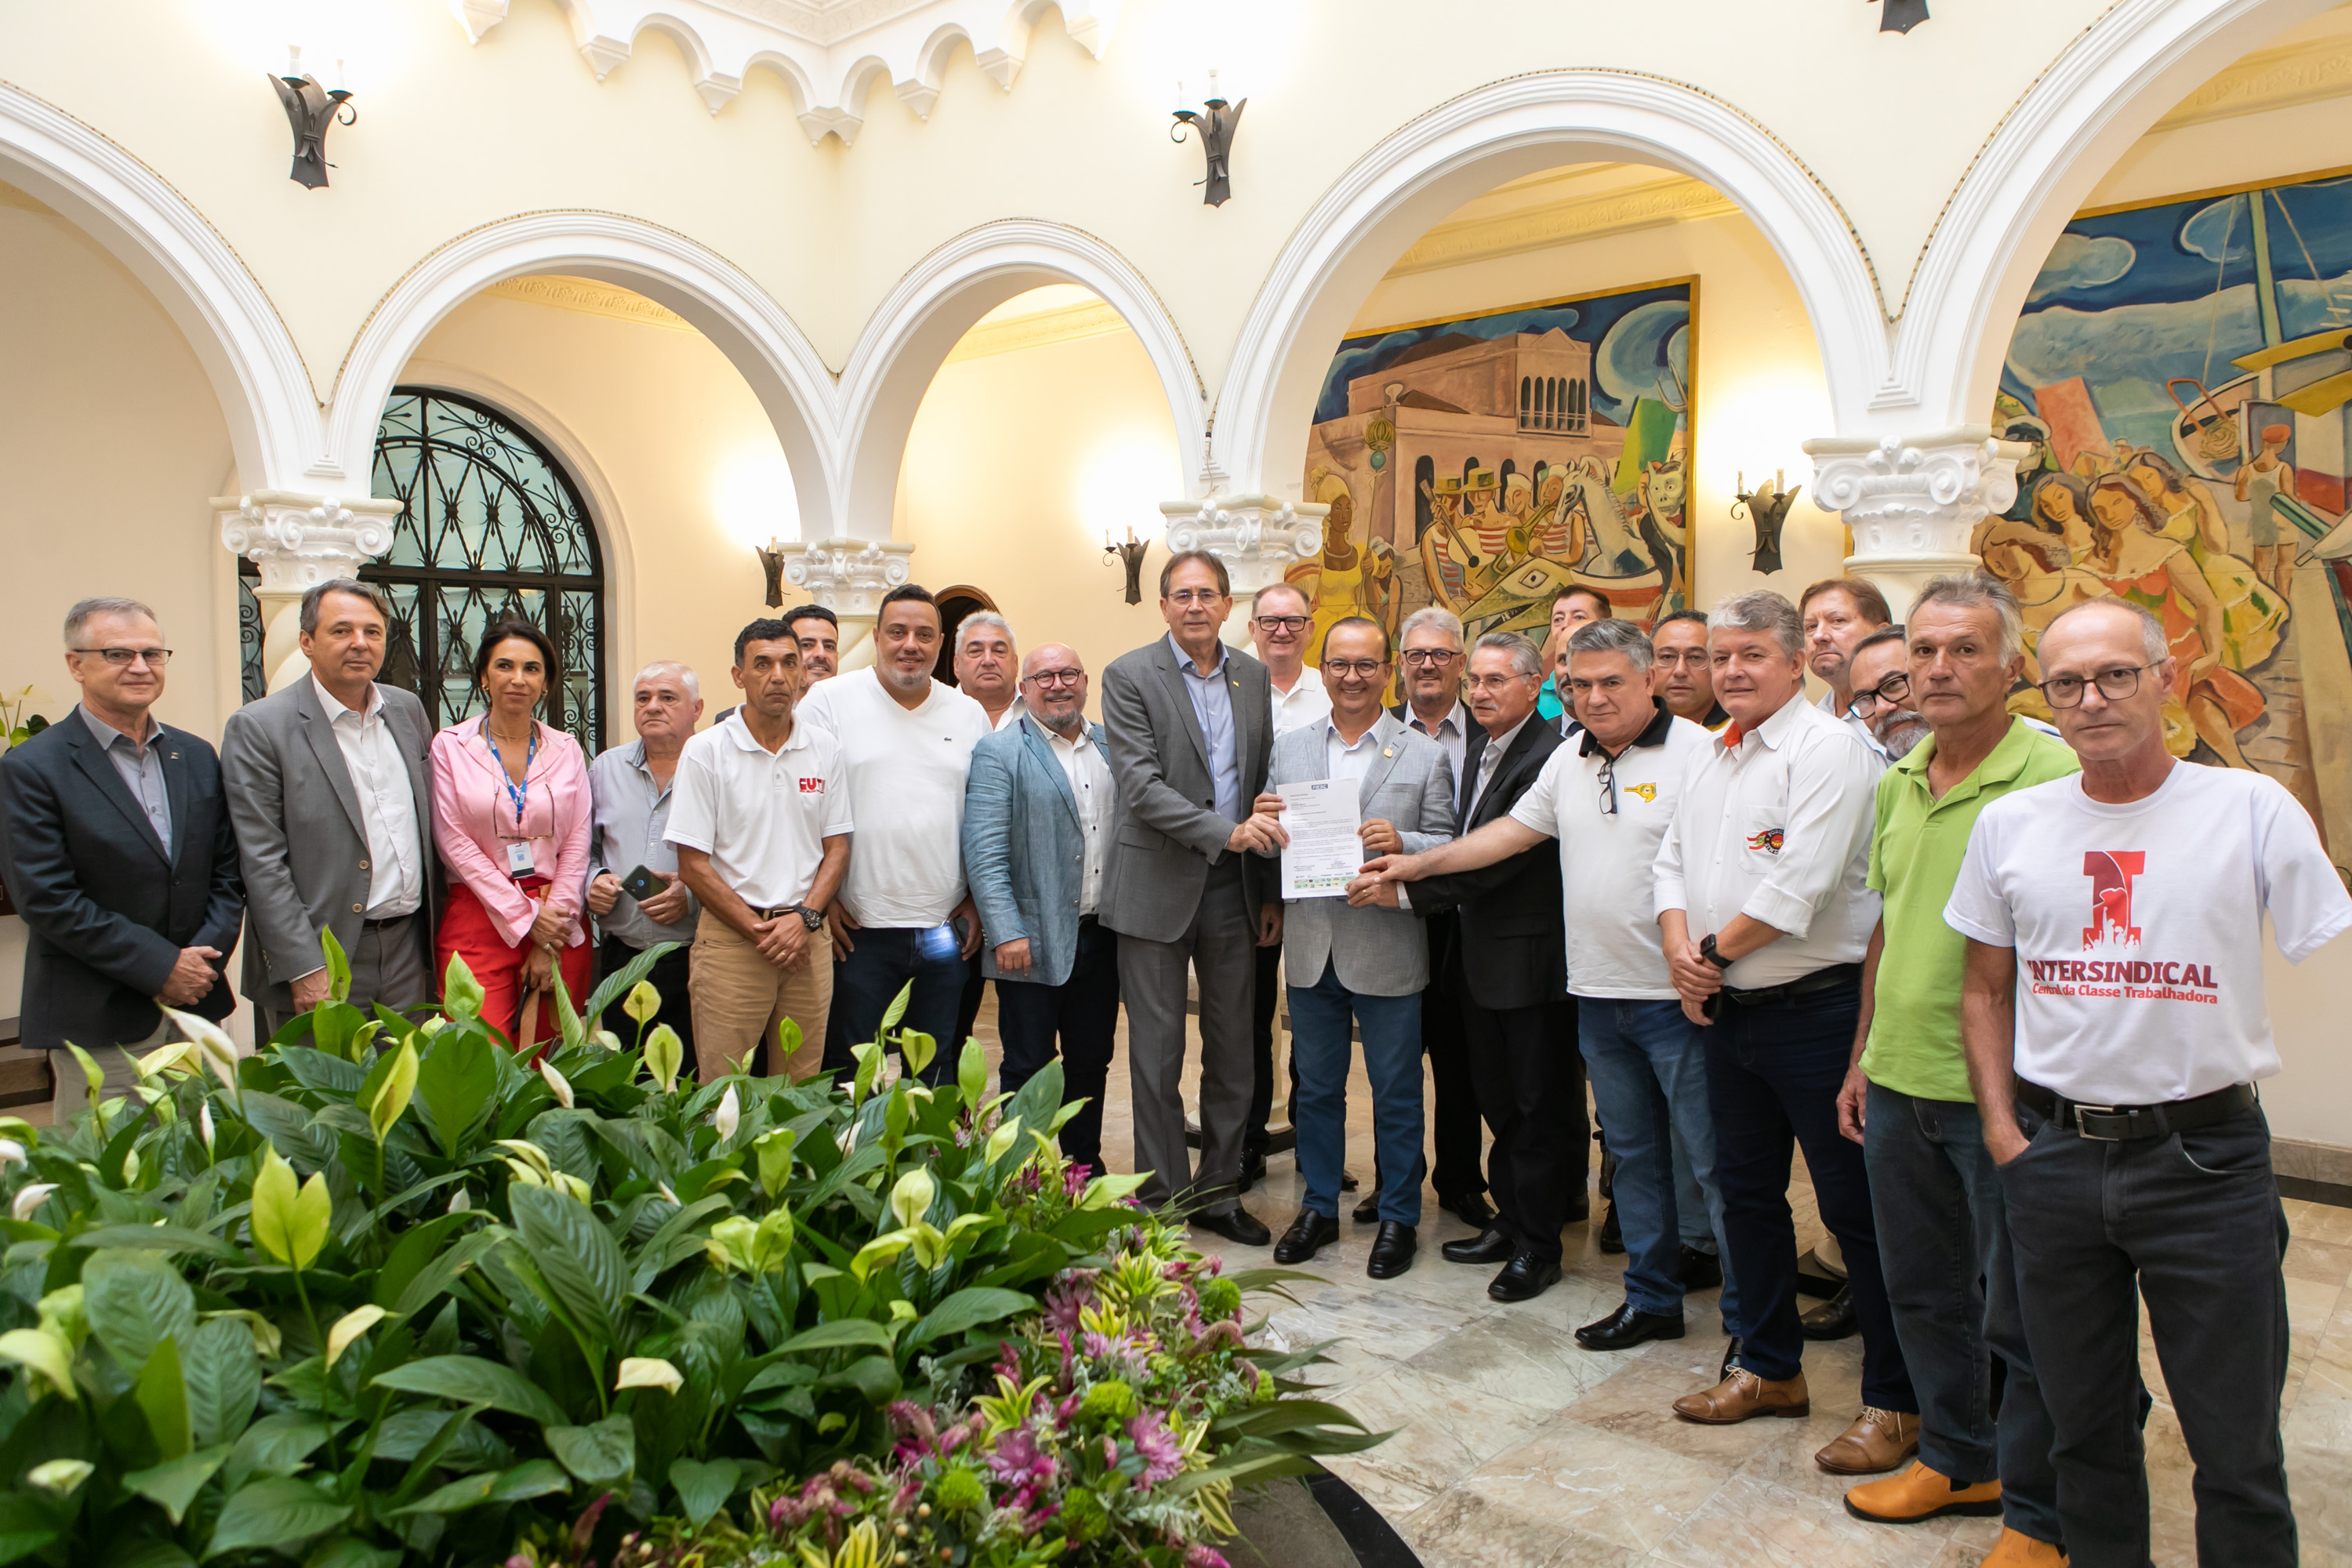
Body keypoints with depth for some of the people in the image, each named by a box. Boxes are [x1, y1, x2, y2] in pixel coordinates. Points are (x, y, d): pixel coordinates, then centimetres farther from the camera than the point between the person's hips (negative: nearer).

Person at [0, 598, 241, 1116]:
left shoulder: (197, 757, 11)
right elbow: (45, 899, -13)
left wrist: (207, 955, -5)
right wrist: (160, 967, -14)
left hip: (197, 1002, 5)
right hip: (97, 1024, -5)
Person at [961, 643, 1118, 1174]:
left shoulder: (1111, 747, 12)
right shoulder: (999, 753, -5)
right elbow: (984, 851, -12)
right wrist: (1006, 933, -18)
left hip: (1102, 938, 5)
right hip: (1034, 943, -5)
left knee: (1092, 1062, 15)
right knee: (1027, 1070, 4)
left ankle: (1086, 1166, 29)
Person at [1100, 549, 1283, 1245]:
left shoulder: (1254, 677, 9)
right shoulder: (1129, 676, -6)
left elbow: (1266, 786, 11)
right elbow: (1141, 785, -15)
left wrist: (1272, 892, 8)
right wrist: (1224, 833, -24)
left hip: (1234, 889, 5)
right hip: (1158, 887, -4)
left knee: (1233, 1050, 11)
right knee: (1158, 1053, 3)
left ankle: (1218, 1192, 24)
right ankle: (1163, 1200, 16)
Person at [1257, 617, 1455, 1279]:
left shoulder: (1425, 756, -1)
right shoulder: (1289, 747, 8)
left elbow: (1447, 849, -4)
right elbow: (1271, 839, 9)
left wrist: (1402, 843, -23)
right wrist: (1262, 823, -13)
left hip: (1387, 949, -3)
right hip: (1311, 947, 3)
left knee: (1396, 1093, 8)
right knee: (1316, 1088, 15)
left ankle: (1399, 1217, 24)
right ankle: (1319, 1207, 31)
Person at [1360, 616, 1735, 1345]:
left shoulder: (1699, 753, -11)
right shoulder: (1568, 761, 11)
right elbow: (1515, 828, 19)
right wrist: (1416, 865, 18)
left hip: (1677, 995, -7)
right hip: (1598, 992, 7)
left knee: (1714, 1158, -1)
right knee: (1633, 1153, 16)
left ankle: (1752, 1317, 12)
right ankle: (1653, 1298, 30)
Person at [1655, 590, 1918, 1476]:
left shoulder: (1829, 749, -14)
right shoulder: (1712, 757, 13)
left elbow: (1798, 886, -22)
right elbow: (1673, 861, 15)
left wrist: (1715, 950, -11)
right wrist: (1680, 947, -3)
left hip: (1815, 1011, -8)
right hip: (1728, 1010, 9)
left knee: (1854, 1206, 0)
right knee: (1747, 1193, 17)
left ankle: (1894, 1402, 14)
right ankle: (1768, 1369, 33)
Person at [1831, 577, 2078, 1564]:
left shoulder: (2053, 776, -15)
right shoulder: (1898, 780, 9)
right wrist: (1862, 1058, 17)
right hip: (1898, 1083, 7)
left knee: (2020, 1313, 8)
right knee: (1922, 1290, 19)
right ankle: (1956, 1458, 39)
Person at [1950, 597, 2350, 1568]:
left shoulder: (2252, 808, -5)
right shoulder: (2009, 824, 3)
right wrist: (2001, 1124, 3)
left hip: (2207, 1157, -2)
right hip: (2052, 1156, 3)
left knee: (2238, 1446, 6)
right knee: (2085, 1425, 17)